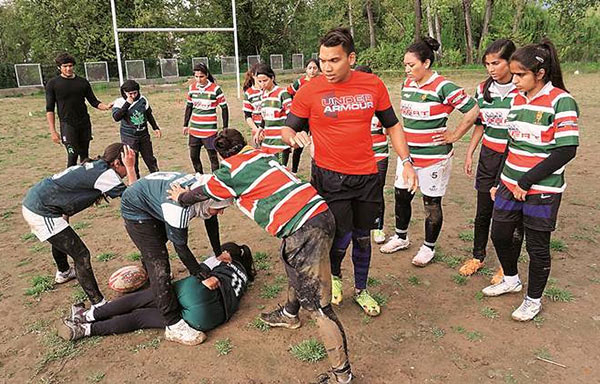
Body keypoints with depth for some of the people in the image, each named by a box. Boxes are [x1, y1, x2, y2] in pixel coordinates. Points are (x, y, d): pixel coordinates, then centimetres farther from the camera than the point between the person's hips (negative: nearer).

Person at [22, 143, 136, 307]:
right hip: (42, 213, -10)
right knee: (81, 254, -6)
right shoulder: (105, 173, -18)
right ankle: (98, 304, -2)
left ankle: (63, 273, 63)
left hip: (31, 203, 10)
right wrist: (131, 168, -18)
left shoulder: (93, 166, 9)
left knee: (60, 239, 35)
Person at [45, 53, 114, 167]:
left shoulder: (83, 82, 10)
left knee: (85, 156, 8)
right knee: (73, 155, -14)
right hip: (67, 124, -3)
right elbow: (49, 109, -1)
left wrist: (106, 107, -11)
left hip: (84, 124, 4)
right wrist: (52, 131, -8)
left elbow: (94, 102, 11)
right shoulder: (53, 83, 1)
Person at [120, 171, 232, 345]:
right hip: (136, 209, -8)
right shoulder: (180, 208, -42)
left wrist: (218, 252, 12)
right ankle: (174, 325, -16)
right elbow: (181, 247, -29)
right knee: (158, 264, -17)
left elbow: (211, 219, 1)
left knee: (153, 253, 31)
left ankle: (154, 285, 61)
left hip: (154, 201, 8)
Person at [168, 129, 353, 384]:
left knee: (317, 306, -1)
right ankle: (289, 315, 57)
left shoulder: (231, 170, -1)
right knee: (293, 264, 33)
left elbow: (202, 193, 15)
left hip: (304, 229, -9)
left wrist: (181, 197, 37)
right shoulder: (261, 153, 19)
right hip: (320, 212, 9)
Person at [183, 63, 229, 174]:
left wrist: (225, 127, -5)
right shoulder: (192, 88, 4)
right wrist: (185, 124, 16)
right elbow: (189, 106, 15)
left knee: (213, 156, -1)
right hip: (194, 128, 5)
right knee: (193, 156, 11)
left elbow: (224, 108, -4)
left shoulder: (215, 89, -10)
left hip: (210, 129, -5)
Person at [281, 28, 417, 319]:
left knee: (363, 238, 14)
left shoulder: (373, 85, -1)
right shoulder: (309, 91, -9)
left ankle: (361, 289, 39)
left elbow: (392, 124, 10)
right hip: (329, 177, -3)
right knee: (341, 237, -5)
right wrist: (294, 137, -25)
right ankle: (333, 276, 31)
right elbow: (288, 129, -1)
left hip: (367, 176, 3)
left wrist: (406, 161, 4)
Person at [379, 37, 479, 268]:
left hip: (434, 156, -7)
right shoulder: (408, 84, 6)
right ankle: (401, 237, 34)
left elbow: (473, 111, -13)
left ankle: (428, 248, 23)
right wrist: (407, 136, 14)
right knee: (401, 196, 13)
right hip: (408, 154, 7)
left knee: (431, 203, 6)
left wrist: (454, 136, -10)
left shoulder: (443, 87, -16)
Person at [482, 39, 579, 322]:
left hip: (542, 190, -6)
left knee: (537, 247, 7)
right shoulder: (517, 99, 7)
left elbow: (566, 150, -18)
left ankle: (533, 299, 28)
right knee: (499, 235, 15)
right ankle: (511, 280, 41)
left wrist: (527, 181, -18)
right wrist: (500, 181, 13)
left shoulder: (561, 101, -14)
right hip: (510, 185, 7)